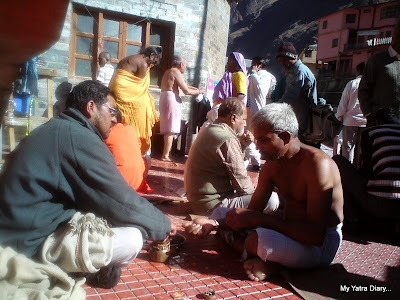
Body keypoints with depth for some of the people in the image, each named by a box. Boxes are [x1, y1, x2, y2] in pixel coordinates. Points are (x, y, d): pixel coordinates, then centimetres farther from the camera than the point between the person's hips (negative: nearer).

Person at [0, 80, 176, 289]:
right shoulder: (79, 137, -21)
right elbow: (123, 202, -18)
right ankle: (97, 269, 8)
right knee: (132, 238, -17)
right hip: (33, 239, -10)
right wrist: (163, 225, -1)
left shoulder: (56, 129, 9)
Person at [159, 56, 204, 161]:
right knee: (171, 130, -9)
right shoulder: (176, 72, -7)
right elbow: (186, 91, -12)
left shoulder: (168, 72, 22)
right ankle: (165, 155, -10)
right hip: (171, 99, -10)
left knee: (167, 129, 11)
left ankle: (166, 153, 12)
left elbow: (182, 85, 29)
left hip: (164, 98, 10)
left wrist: (194, 88, 20)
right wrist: (199, 91, 1)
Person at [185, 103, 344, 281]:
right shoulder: (272, 164, 1)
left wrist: (259, 218, -30)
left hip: (323, 243, -8)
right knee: (220, 214, 4)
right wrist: (213, 223, -15)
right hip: (289, 227, 8)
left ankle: (269, 262, -5)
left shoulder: (317, 164, -24)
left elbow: (316, 234, -30)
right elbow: (253, 211, 1)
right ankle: (264, 259, -10)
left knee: (257, 239, -37)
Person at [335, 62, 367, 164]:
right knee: (361, 147, 10)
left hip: (350, 120, -1)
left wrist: (339, 116, 8)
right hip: (366, 121, 2)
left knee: (348, 146, 5)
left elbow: (343, 103, -2)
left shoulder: (351, 84, -4)